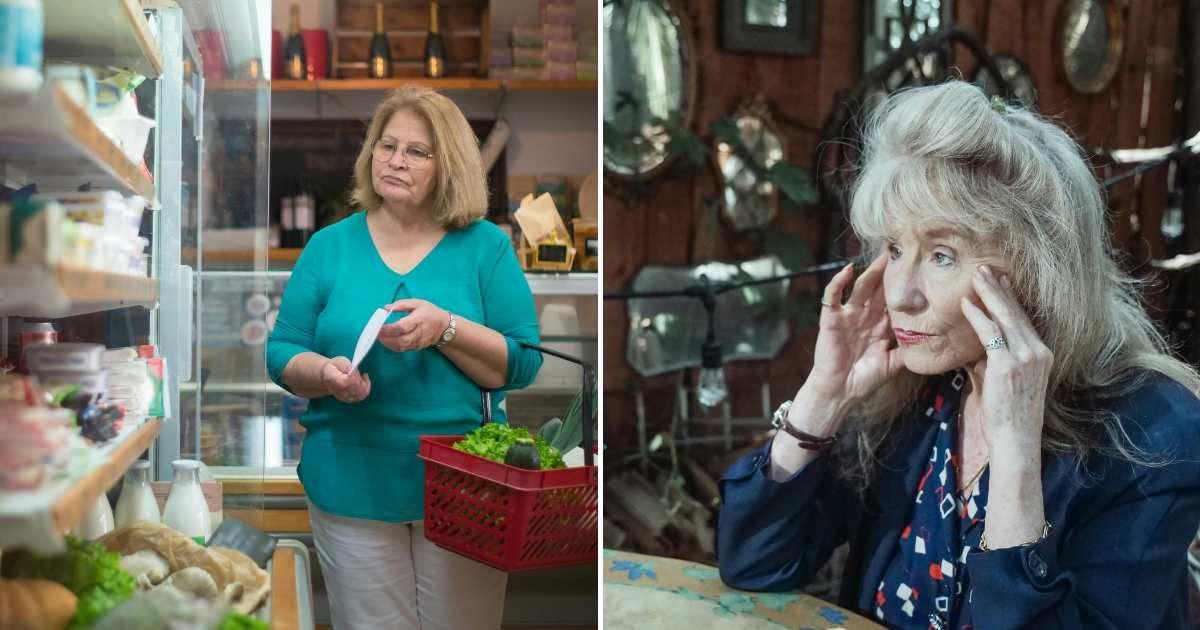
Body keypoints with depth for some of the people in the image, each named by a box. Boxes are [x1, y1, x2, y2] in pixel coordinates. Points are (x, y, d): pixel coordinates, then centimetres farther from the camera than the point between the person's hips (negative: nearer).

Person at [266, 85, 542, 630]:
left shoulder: (485, 246, -1)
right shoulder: (329, 246, 4)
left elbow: (522, 363, -5)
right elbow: (282, 352, 4)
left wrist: (446, 328, -22)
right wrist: (325, 373, -18)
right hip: (354, 485, 1)